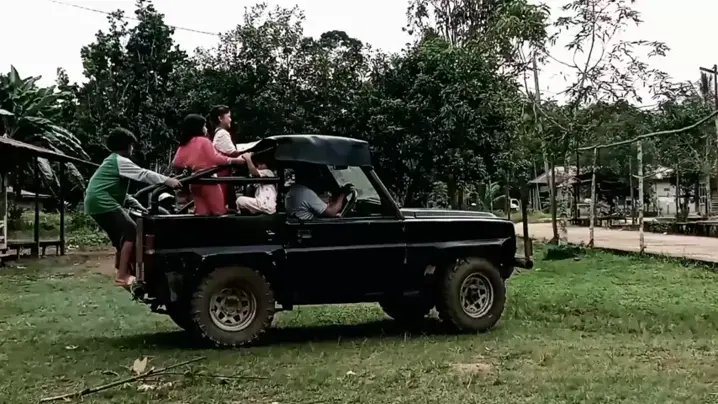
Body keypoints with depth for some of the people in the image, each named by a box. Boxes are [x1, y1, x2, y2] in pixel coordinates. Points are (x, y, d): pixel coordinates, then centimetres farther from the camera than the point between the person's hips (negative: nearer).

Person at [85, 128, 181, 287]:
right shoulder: (120, 161, -7)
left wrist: (134, 202, 19)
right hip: (103, 202, -11)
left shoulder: (112, 161, 25)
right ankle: (122, 276, -18)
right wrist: (168, 180, -29)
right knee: (131, 232, -13)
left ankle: (123, 271, 23)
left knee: (121, 235, 17)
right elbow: (143, 174, -20)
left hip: (96, 202, 11)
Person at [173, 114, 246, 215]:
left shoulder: (183, 144, 7)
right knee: (219, 211, -1)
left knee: (202, 213, 9)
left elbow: (176, 163, 3)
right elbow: (215, 158, -17)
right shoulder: (203, 141, -9)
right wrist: (235, 160, -14)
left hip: (194, 182, 6)